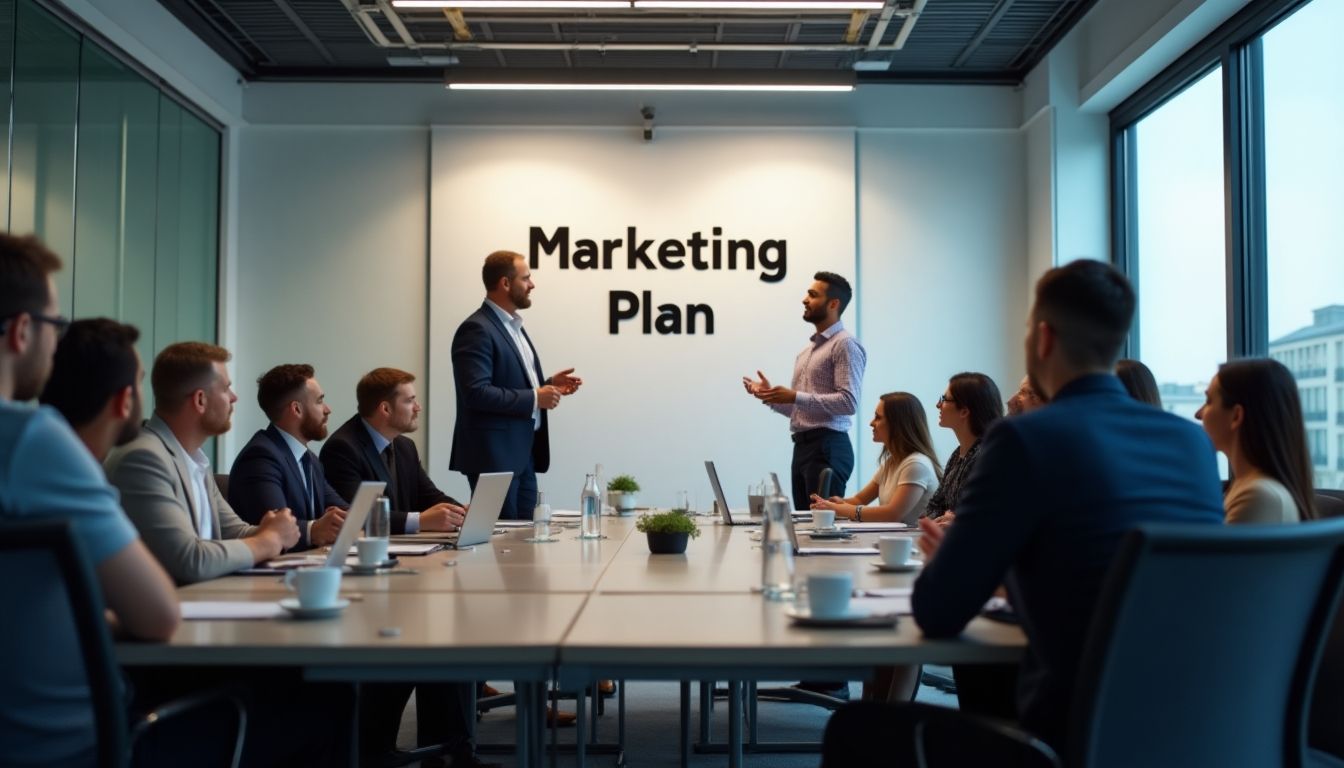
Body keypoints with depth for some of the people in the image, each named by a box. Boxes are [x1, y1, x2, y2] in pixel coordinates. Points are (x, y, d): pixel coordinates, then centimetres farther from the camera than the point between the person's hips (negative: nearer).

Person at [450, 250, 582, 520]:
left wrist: (548, 385, 7)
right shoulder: (477, 329, -14)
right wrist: (534, 398, -19)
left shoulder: (513, 326, 17)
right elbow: (477, 392, -23)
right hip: (494, 456, -9)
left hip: (523, 455, 9)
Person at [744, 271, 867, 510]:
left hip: (828, 448, -8)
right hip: (802, 447, 9)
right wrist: (772, 397, 6)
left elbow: (849, 402, -17)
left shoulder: (845, 345, -7)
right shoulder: (807, 350, 21)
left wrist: (795, 397, -20)